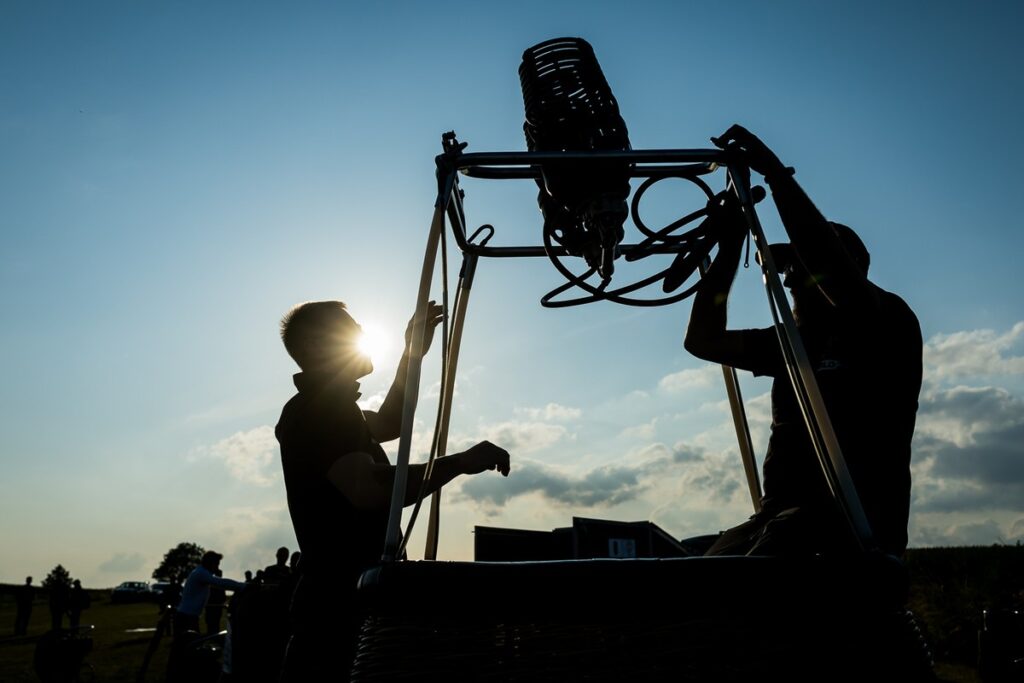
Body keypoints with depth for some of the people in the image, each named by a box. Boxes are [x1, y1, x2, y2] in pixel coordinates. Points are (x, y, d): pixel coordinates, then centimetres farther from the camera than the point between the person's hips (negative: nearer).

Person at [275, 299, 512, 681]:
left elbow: (387, 425, 29)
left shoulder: (328, 410, 14)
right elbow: (369, 489, -33)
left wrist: (412, 355, 21)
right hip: (340, 605, -10)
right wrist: (462, 461, -26)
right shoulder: (313, 411, -18)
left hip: (349, 599, 10)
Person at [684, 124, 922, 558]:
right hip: (780, 514, 6)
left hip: (853, 523, -6)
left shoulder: (888, 325, 0)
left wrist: (777, 175, -16)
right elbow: (703, 341, 13)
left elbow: (832, 271, -21)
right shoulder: (792, 343, 20)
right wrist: (729, 250, 10)